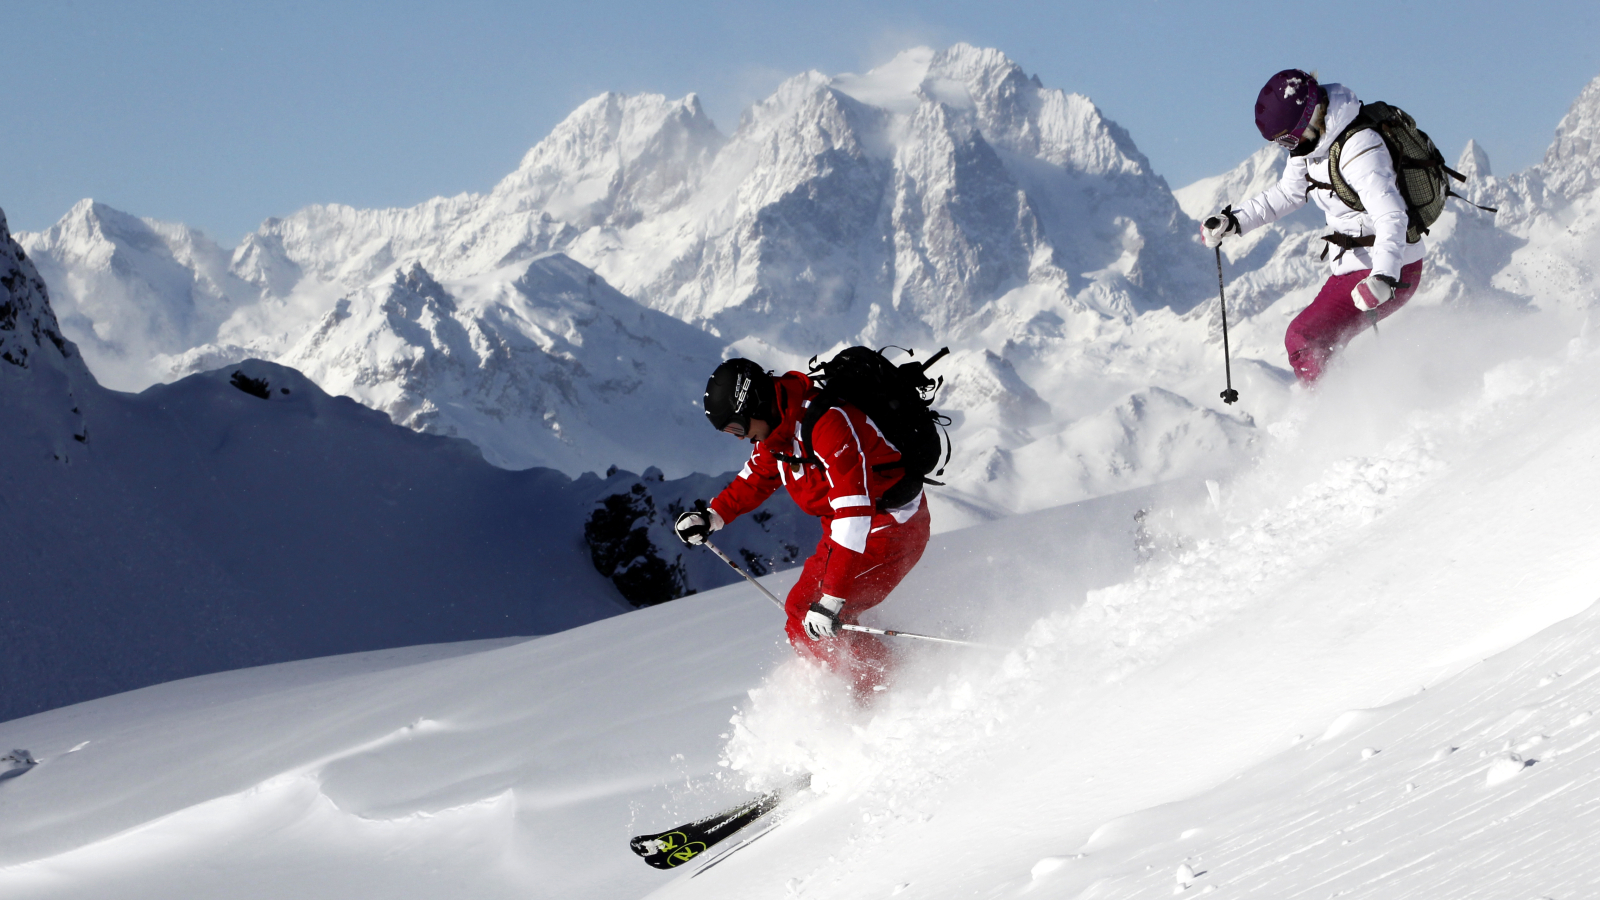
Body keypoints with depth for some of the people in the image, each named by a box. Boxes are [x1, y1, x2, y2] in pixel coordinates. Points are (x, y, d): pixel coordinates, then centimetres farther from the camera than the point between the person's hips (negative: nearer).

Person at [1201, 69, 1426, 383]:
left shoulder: (1357, 150, -26)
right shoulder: (1309, 142, 3)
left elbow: (1391, 218, -34)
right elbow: (1287, 193, 20)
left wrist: (1383, 277, -49)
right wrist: (1233, 221, 12)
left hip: (1392, 272, -10)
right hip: (1350, 267, 10)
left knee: (1305, 339, -17)